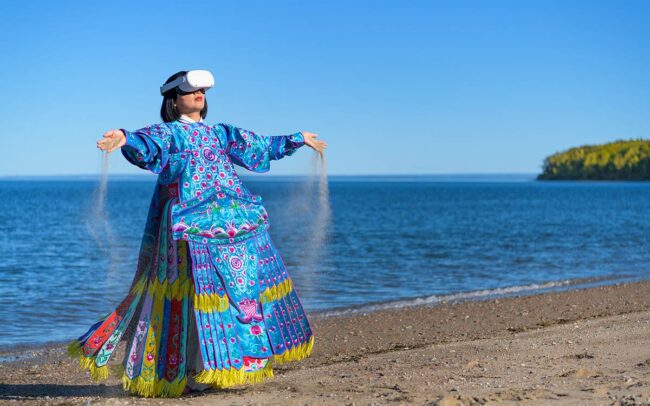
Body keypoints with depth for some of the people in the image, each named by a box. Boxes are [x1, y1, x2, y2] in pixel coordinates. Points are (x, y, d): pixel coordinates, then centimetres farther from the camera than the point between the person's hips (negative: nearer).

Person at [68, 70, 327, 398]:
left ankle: (231, 361, 16)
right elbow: (146, 146, -19)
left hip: (234, 221, 7)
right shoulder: (167, 133, 3)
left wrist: (298, 139, 40)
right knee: (201, 285, -12)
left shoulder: (220, 134, 22)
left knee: (244, 283, 5)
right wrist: (125, 139, -42)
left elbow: (262, 146, 34)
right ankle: (193, 370, -7)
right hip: (190, 224, -7)